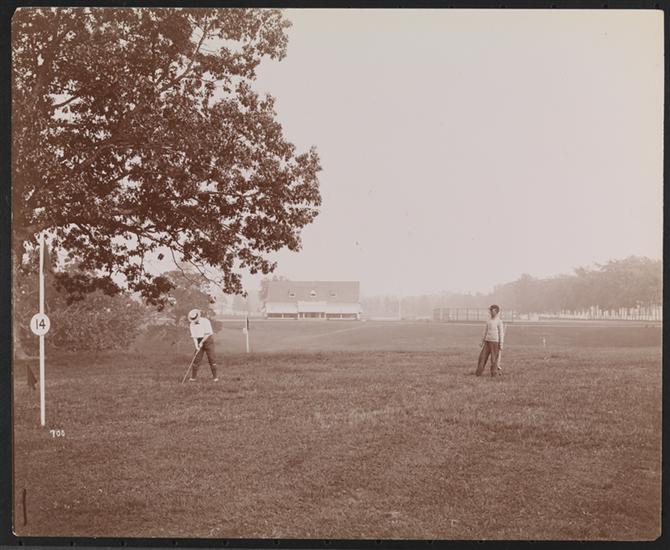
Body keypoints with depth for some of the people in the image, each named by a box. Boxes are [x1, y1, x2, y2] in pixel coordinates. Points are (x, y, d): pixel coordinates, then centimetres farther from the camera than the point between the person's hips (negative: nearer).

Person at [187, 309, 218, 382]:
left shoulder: (205, 321, -14)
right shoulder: (192, 324, -3)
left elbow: (208, 334, -16)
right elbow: (194, 336, -5)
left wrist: (202, 342, -19)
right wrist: (196, 345, -19)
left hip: (208, 341, -3)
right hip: (199, 343, 3)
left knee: (212, 359, -5)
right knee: (196, 359, -2)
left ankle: (215, 377, 0)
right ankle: (193, 377, 3)